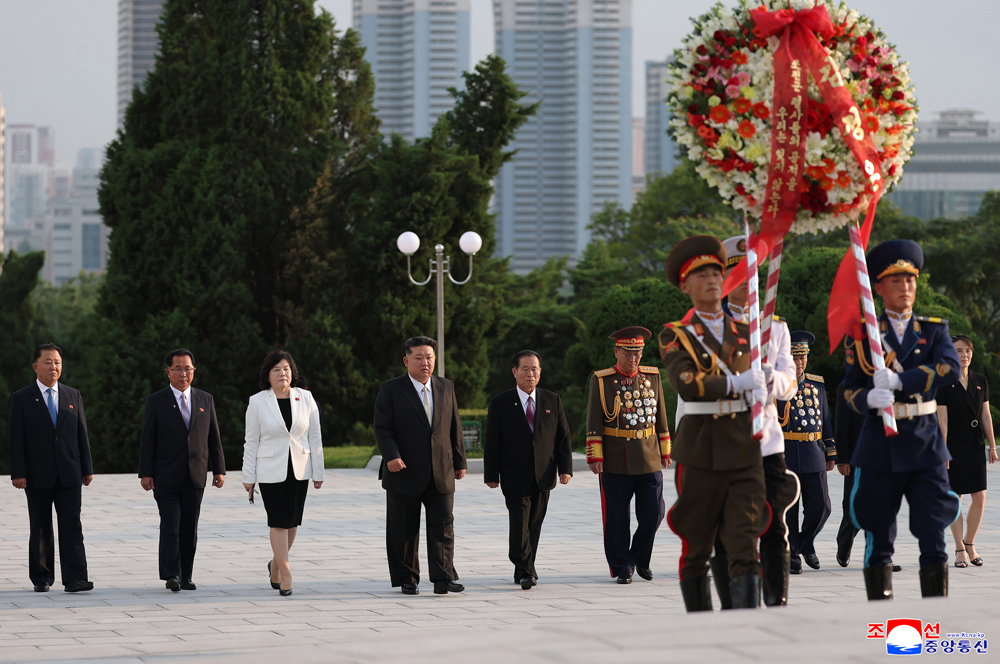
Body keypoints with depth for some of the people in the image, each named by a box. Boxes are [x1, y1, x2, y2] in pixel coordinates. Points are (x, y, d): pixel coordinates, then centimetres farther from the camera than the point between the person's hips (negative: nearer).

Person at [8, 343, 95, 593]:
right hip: (38, 476, -2)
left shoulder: (73, 396, 11)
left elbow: (81, 434, 12)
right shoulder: (22, 399, 1)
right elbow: (16, 439, -3)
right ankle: (41, 579, 14)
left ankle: (75, 579, -12)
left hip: (69, 474, 2)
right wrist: (18, 473, -10)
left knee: (72, 526, -7)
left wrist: (87, 469, 8)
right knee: (40, 529, 5)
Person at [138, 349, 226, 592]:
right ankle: (171, 575, -10)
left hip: (195, 477, 3)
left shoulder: (206, 400, 11)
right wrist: (146, 473, -7)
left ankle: (186, 576, 10)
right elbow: (147, 440, 0)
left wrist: (218, 470, 6)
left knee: (190, 528, 5)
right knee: (170, 526, -11)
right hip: (166, 477, -3)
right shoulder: (156, 402, 2)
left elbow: (213, 437, 12)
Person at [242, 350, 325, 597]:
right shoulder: (257, 402, -3)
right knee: (279, 522, -8)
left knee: (292, 521, 7)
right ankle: (285, 575, -7)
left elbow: (315, 437, 5)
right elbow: (251, 441, 0)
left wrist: (318, 472, 3)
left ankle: (275, 565, 29)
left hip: (299, 469, 3)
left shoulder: (305, 398, 2)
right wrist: (248, 477, -1)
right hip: (271, 470, -3)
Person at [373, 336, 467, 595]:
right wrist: (391, 456, -22)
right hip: (404, 472, -3)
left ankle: (444, 578, -9)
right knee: (404, 530, 4)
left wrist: (459, 460, 11)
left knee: (443, 525, -6)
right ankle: (407, 580, 14)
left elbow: (454, 427, 14)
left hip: (441, 473, 3)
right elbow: (382, 428, -7)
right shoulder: (390, 390, -1)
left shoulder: (446, 387, 11)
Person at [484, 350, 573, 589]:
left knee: (534, 524, 8)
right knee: (519, 522, -12)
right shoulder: (500, 403, 0)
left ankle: (524, 570, 19)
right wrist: (491, 475, -5)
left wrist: (565, 468, -1)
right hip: (515, 477, -3)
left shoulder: (553, 401, 8)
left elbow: (563, 436, 8)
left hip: (543, 477, 3)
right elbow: (492, 442, 0)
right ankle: (525, 571, -14)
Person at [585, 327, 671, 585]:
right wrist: (595, 457, -11)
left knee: (653, 513, -1)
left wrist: (665, 451, 14)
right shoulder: (601, 380, -2)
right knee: (617, 518, 1)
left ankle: (640, 559, 20)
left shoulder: (652, 376, 7)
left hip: (649, 459, 3)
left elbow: (660, 416, 14)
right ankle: (622, 568, 11)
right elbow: (593, 423, -4)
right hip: (615, 461, -3)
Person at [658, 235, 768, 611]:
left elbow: (761, 381, 6)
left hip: (744, 450, 2)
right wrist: (737, 384, -20)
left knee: (744, 547, -8)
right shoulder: (676, 336, 1)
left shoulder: (746, 332, 15)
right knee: (696, 548, 5)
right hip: (699, 452, -2)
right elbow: (685, 383, -16)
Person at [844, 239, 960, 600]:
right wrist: (869, 399, -19)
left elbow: (950, 368, -11)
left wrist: (898, 381, -22)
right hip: (879, 446, 0)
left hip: (926, 443, 0)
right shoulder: (862, 334, 7)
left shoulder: (934, 330, 8)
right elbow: (849, 388, 5)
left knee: (933, 534, -6)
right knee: (877, 535, 3)